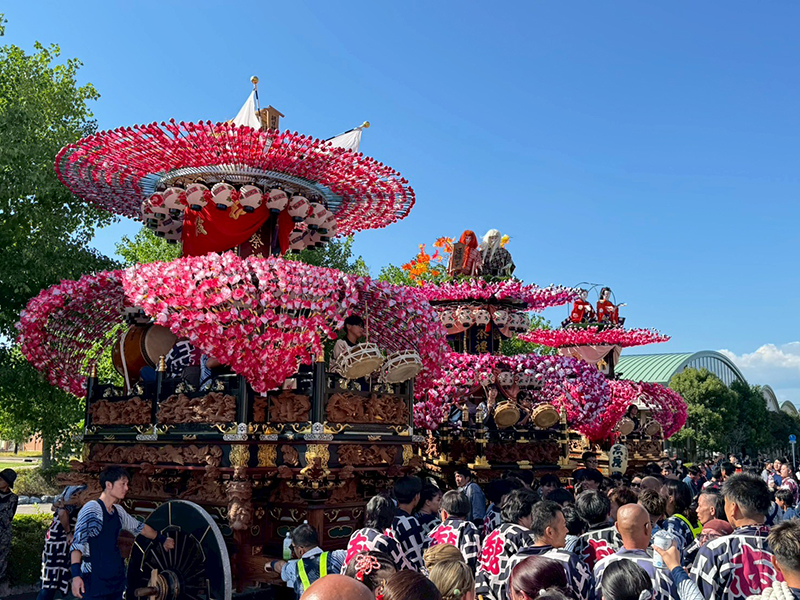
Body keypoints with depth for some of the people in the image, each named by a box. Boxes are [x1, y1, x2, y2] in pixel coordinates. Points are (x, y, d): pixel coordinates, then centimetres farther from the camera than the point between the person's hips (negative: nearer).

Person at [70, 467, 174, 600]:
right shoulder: (91, 509, -12)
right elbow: (77, 543, -19)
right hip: (95, 581, -7)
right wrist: (76, 574, -30)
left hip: (116, 578, 7)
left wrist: (162, 539, 39)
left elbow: (140, 528, 27)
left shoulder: (118, 511, 11)